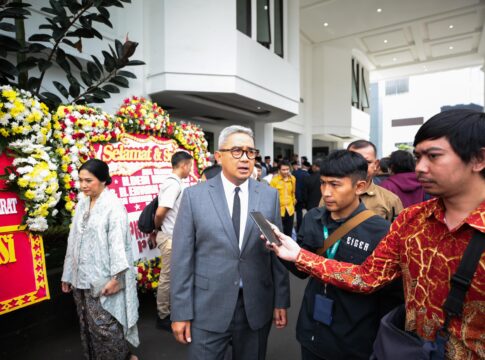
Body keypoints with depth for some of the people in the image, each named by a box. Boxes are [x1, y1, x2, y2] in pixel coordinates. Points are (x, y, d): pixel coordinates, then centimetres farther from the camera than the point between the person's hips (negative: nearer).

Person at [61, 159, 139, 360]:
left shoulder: (113, 206, -13)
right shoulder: (82, 204, 8)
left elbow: (118, 243, -17)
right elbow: (74, 241, 12)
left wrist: (115, 277, -20)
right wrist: (68, 274, 14)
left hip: (102, 280, -7)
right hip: (82, 279, 7)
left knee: (104, 326, 1)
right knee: (88, 326, 16)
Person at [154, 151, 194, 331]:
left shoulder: (173, 182, 9)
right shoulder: (174, 184, -21)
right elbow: (160, 213, -26)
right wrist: (157, 227, -7)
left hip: (174, 236, 9)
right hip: (170, 237, -9)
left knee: (172, 276, 20)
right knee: (167, 277, 5)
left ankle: (170, 309, 36)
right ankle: (163, 316, 20)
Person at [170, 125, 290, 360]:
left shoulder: (270, 196, -1)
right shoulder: (194, 195, -6)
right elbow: (182, 258, -6)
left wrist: (281, 301, 4)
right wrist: (181, 312, -6)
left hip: (257, 307, 2)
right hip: (208, 308, -2)